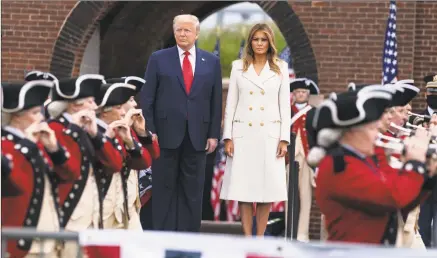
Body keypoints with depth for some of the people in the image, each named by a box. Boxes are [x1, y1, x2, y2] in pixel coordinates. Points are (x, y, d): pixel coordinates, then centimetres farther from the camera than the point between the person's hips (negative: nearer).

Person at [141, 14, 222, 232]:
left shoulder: (211, 62, 8)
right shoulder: (158, 59, 3)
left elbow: (216, 101, 8)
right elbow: (147, 98, 1)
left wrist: (214, 134, 2)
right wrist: (149, 131, -6)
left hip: (197, 136, 2)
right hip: (166, 134, -2)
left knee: (192, 191, 4)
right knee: (164, 189, 3)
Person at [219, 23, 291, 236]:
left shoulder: (280, 68, 6)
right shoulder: (238, 67, 7)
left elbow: (285, 104, 4)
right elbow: (230, 103, 5)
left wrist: (284, 139, -3)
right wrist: (228, 137, -2)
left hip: (269, 134, 0)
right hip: (243, 134, 0)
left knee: (267, 187, 0)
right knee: (243, 187, -3)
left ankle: (260, 239, 7)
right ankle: (247, 239, 0)